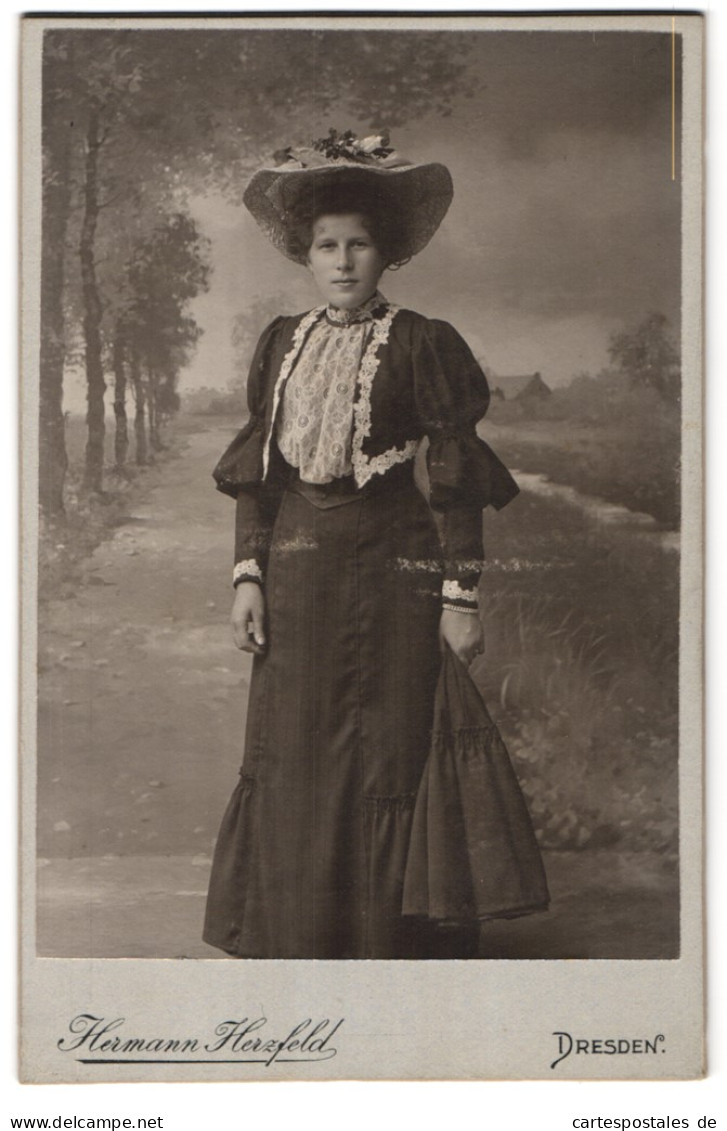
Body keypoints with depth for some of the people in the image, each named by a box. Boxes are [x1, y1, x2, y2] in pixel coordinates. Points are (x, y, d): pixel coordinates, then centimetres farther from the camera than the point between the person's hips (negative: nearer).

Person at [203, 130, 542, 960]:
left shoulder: (420, 346, -4)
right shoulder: (282, 344, 9)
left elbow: (458, 481, -5)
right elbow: (255, 476, 11)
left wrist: (460, 596, -10)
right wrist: (248, 575, 2)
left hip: (389, 577, -4)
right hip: (296, 577, 4)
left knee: (383, 766, 1)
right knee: (287, 765, 6)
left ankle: (384, 944, 15)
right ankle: (293, 944, 19)